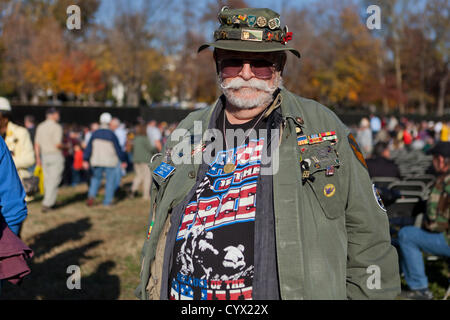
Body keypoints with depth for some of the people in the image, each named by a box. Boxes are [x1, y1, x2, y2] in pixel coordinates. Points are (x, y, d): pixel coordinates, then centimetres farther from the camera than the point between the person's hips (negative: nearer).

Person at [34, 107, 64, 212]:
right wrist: (63, 146, 1)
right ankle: (46, 204, -10)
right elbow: (57, 144, -20)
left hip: (44, 156, 6)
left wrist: (38, 158, 15)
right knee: (54, 181, -4)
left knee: (47, 180, 15)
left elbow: (36, 144, 9)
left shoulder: (40, 127, 8)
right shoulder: (57, 127, -13)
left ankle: (50, 203, 21)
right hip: (56, 156, -6)